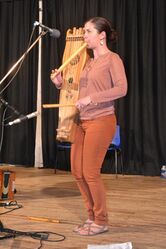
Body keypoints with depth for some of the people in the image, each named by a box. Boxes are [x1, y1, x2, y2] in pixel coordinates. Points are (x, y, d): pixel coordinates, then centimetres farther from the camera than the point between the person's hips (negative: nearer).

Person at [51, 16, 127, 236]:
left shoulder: (112, 59, -6)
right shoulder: (89, 62, 17)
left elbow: (122, 89, -19)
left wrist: (91, 98, -24)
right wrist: (62, 84, 4)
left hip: (101, 121, -8)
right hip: (83, 122, 8)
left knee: (90, 172, -5)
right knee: (77, 171, 8)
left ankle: (101, 221, 11)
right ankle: (93, 216, 22)